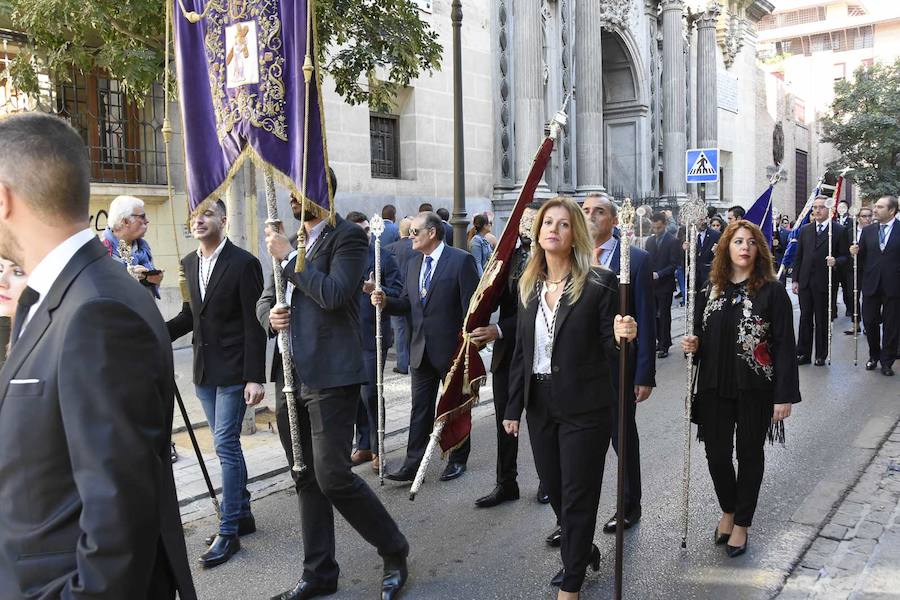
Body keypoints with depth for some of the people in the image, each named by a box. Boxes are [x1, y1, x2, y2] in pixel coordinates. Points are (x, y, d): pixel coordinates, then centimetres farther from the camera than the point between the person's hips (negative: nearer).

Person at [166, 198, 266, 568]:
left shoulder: (243, 263, -11)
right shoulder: (189, 263, 9)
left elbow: (254, 325, -14)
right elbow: (190, 315, 16)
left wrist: (255, 377, -17)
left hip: (232, 370, -7)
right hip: (204, 369, 7)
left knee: (226, 445, -6)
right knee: (226, 445, 14)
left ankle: (228, 531, 3)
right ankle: (242, 515, 27)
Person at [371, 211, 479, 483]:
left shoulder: (461, 260, -12)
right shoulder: (414, 264, 11)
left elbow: (471, 306, -14)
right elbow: (407, 304, 13)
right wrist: (385, 302, -7)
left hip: (452, 349, -6)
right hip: (421, 349, 6)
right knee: (420, 408, 7)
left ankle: (458, 460, 25)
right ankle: (413, 463, 12)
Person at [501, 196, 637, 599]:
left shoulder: (598, 282, -10)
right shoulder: (529, 284, 6)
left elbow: (609, 347, -8)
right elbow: (522, 349, 10)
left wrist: (621, 336, -31)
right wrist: (513, 407, 10)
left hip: (584, 406, -5)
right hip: (540, 404, 6)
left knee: (578, 494, 4)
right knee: (554, 489, 17)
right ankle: (582, 551, 43)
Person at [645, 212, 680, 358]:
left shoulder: (673, 241, -8)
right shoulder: (650, 240, 10)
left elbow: (674, 264, -12)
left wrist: (658, 274, -20)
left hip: (665, 285, -5)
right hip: (651, 284, 5)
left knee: (664, 315, 0)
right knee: (655, 314, 10)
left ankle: (665, 346, 7)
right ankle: (660, 340, 21)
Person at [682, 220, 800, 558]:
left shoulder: (772, 291, -8)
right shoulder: (711, 290, 4)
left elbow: (784, 345, -10)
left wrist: (785, 395, -13)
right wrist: (693, 345, -9)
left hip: (755, 389, -3)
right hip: (715, 387, 3)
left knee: (749, 454, 11)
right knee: (716, 454, 8)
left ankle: (742, 523, 29)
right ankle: (728, 510, 36)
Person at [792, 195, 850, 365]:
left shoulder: (839, 230, -2)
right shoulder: (805, 230, 10)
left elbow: (845, 256, 0)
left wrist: (835, 261, -22)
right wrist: (795, 280, 7)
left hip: (825, 283, -3)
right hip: (805, 282, 4)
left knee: (822, 321, 5)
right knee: (805, 319, 8)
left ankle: (821, 356, 15)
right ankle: (803, 353, 15)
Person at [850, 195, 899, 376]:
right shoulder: (868, 231, 7)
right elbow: (862, 257, 8)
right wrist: (855, 253, -12)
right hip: (871, 284, 3)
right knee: (870, 322, 10)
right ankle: (874, 356, 28)